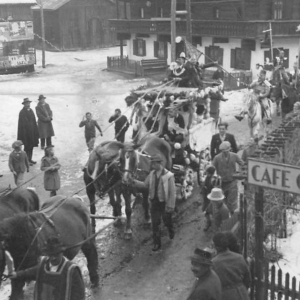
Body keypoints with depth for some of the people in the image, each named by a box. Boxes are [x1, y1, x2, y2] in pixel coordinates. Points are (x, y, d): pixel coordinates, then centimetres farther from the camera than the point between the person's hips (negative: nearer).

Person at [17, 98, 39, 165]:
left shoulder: (31, 111, 8)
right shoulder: (22, 112, -15)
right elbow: (22, 123, -17)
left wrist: (36, 131, 10)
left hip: (32, 131, 8)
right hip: (26, 131, -8)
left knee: (31, 145, 13)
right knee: (27, 146, -1)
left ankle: (30, 159, 24)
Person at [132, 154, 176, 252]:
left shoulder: (168, 176, -19)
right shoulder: (152, 174, -3)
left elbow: (172, 192, -15)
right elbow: (145, 185, 4)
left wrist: (170, 207, -15)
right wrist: (134, 182, -10)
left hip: (165, 203, -4)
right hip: (154, 202, 4)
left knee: (167, 221, 16)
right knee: (155, 223, 5)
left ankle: (171, 231, 50)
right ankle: (157, 243, 16)